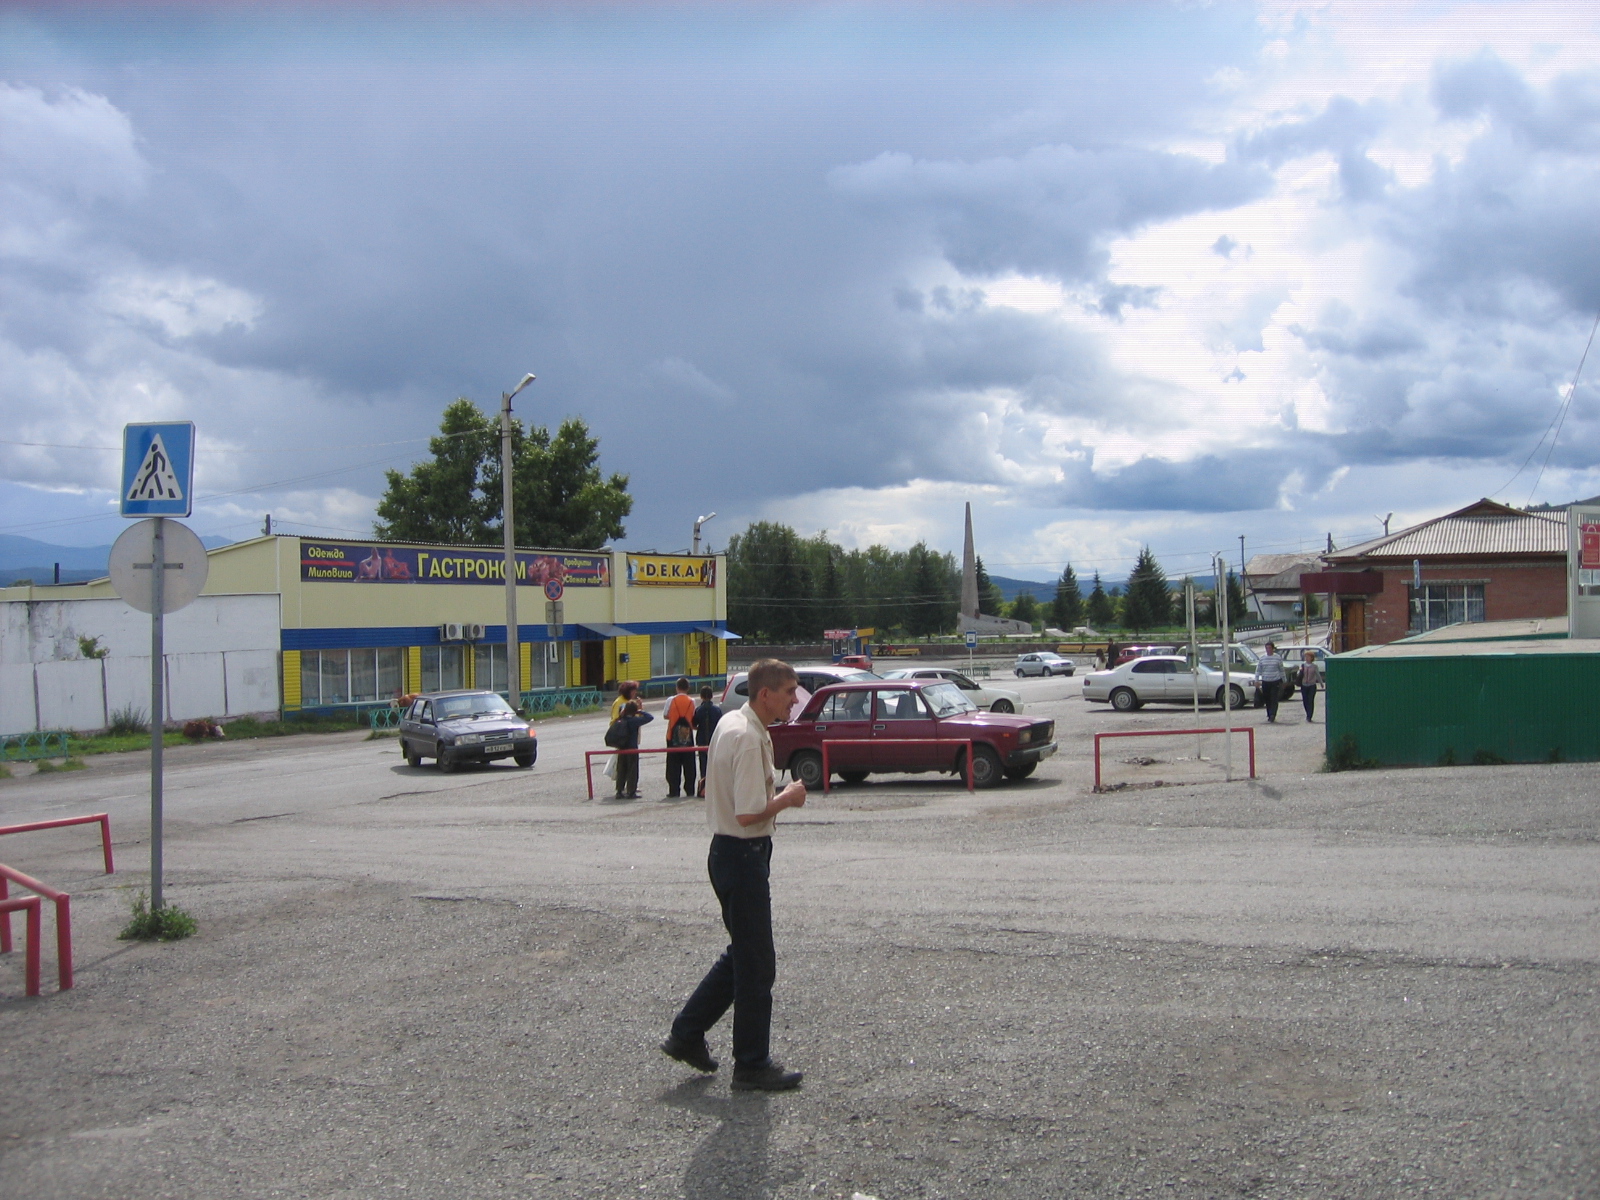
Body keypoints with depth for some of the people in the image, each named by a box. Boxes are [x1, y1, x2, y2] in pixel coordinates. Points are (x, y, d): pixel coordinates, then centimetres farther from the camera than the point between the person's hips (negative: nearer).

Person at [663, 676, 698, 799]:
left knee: (674, 765, 3)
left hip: (674, 736, -1)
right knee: (689, 765, 8)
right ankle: (690, 790, 8)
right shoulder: (691, 702, -2)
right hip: (688, 736, 1)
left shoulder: (672, 700, -6)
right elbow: (693, 718, 0)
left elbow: (666, 715, 2)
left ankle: (674, 791, 0)